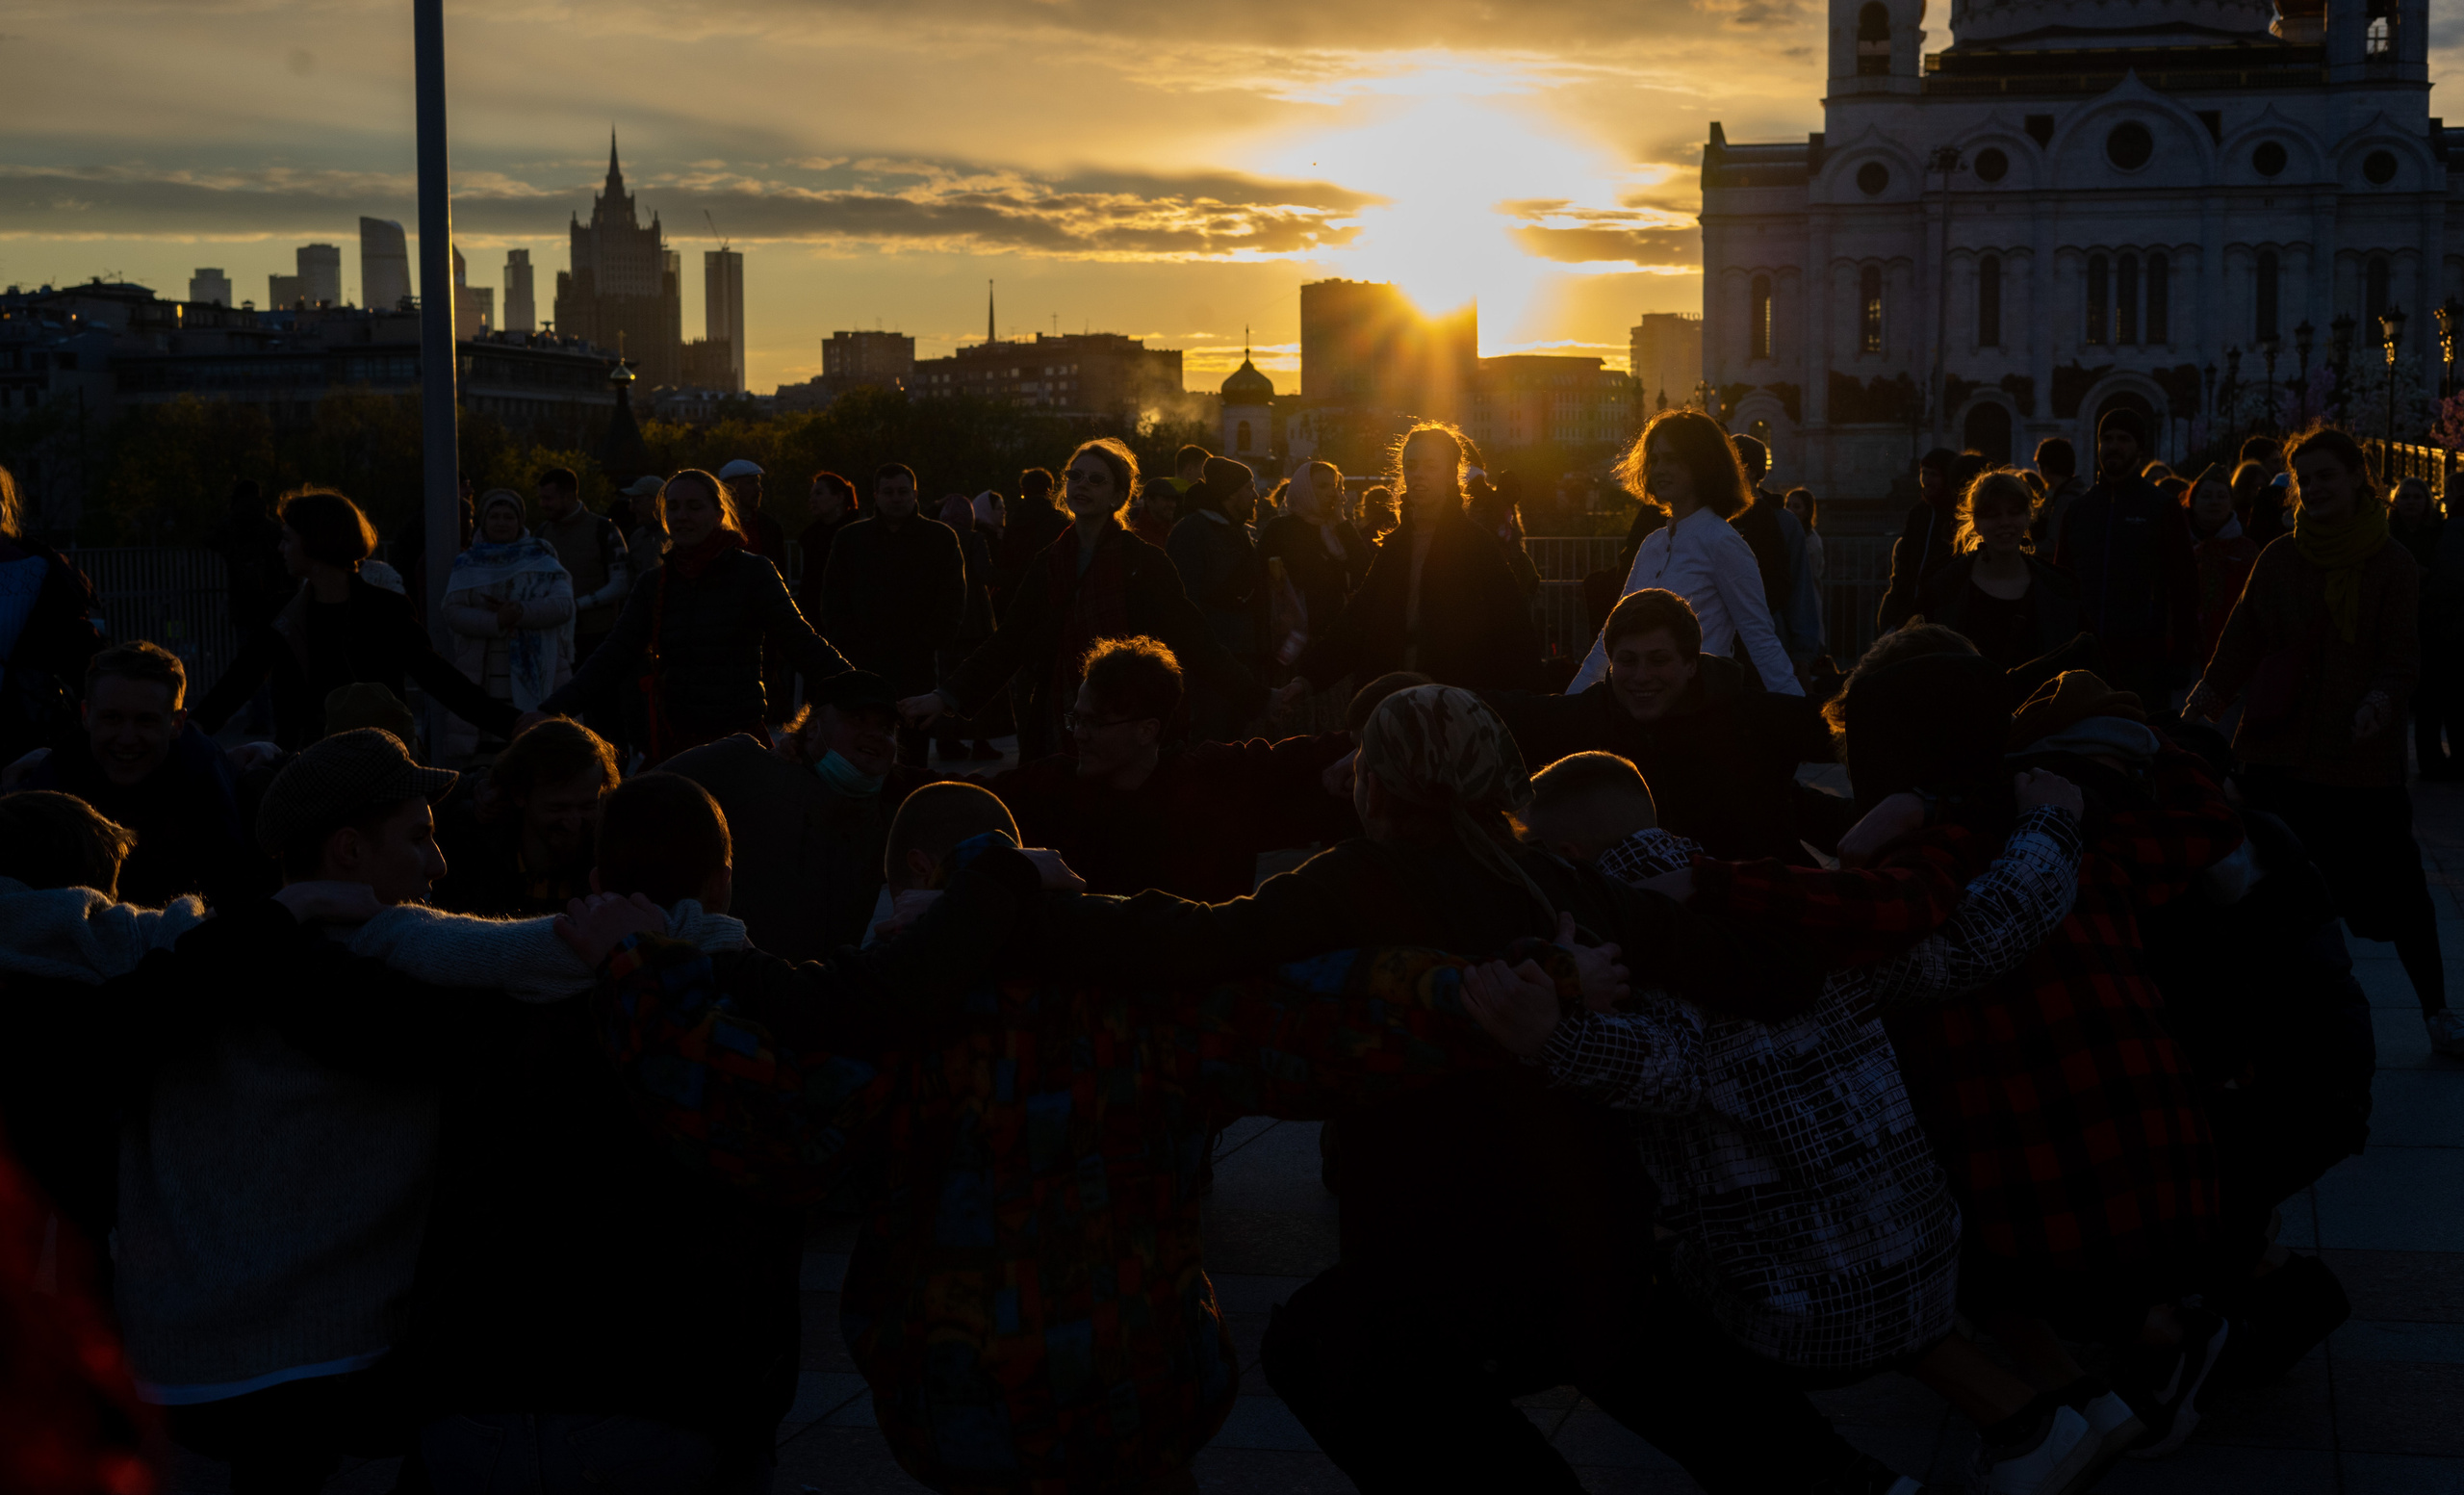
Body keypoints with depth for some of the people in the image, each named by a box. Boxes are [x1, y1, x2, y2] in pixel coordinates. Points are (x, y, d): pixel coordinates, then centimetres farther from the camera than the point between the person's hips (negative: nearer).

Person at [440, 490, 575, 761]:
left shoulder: (540, 559, 11)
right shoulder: (466, 563, 13)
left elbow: (563, 606, -3)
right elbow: (453, 613, 0)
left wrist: (520, 611, -17)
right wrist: (495, 622, -16)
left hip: (536, 676, -1)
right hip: (483, 680, 1)